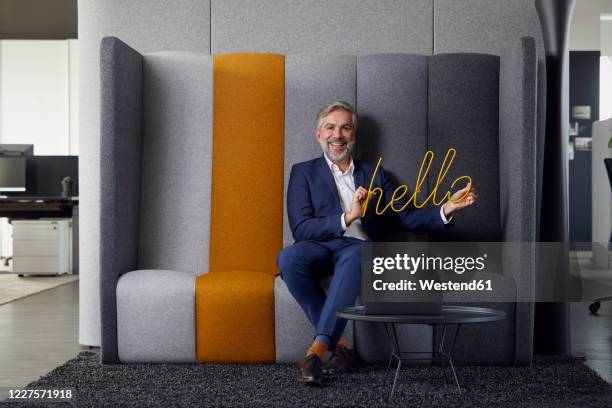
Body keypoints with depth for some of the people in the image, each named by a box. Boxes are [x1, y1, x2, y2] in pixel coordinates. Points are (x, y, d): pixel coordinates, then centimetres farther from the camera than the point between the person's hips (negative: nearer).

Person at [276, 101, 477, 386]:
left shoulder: (373, 175, 22)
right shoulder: (304, 172, 14)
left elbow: (408, 217, 14)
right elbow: (301, 229, -1)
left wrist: (446, 209, -4)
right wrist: (347, 217, -15)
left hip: (357, 247, 0)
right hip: (319, 247, 0)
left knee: (355, 255, -37)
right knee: (288, 257, -35)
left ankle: (318, 348, -39)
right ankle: (339, 342, -24)